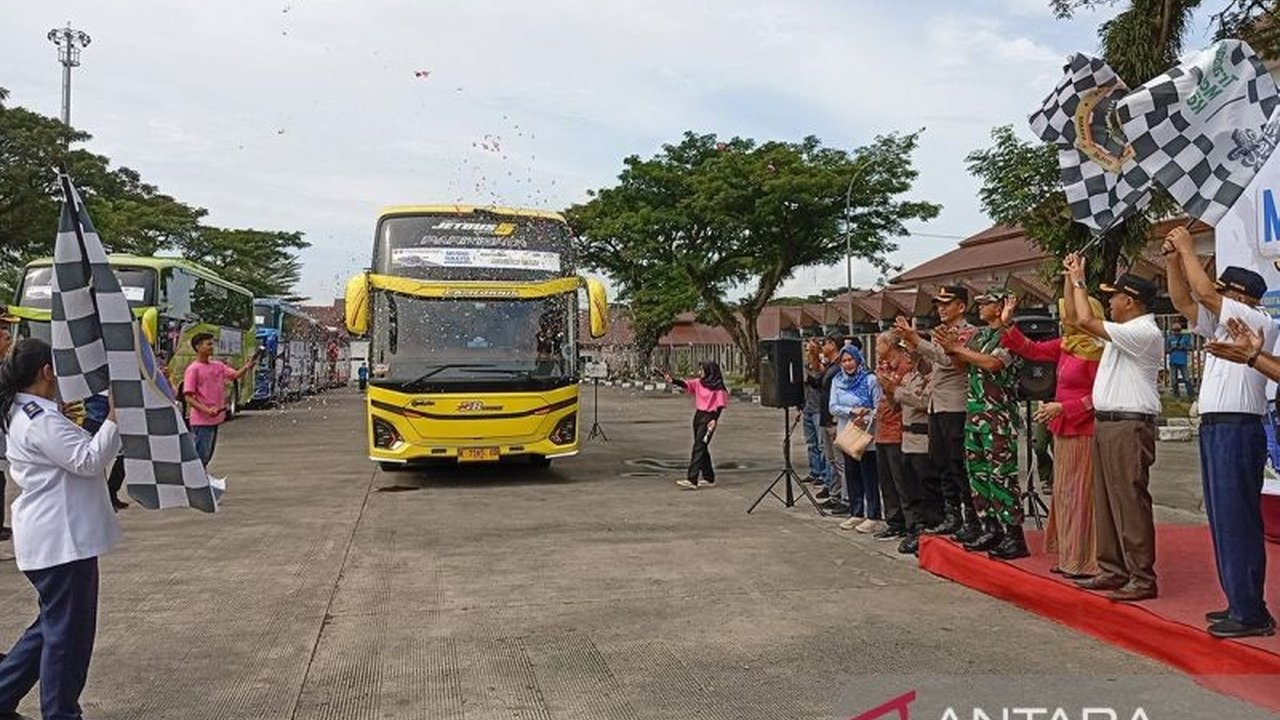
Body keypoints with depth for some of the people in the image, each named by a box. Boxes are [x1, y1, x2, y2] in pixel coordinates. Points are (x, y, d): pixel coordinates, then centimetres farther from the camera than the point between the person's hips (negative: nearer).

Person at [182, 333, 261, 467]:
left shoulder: (218, 365, 11)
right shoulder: (193, 369, -10)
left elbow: (235, 375, 1)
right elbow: (188, 397, -13)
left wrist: (247, 367, -19)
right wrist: (206, 410, -24)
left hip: (215, 419, 7)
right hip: (201, 421, -7)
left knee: (207, 456, 17)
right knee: (201, 455, -7)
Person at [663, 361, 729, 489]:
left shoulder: (718, 387, -8)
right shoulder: (698, 383, 10)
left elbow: (720, 405, -9)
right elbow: (685, 384, -1)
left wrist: (715, 420, -19)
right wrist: (672, 381, -18)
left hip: (709, 417, -7)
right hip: (698, 416, 8)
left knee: (698, 447, -12)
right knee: (701, 448, 12)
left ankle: (691, 480, -15)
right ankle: (709, 479, 22)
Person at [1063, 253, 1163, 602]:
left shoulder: (1144, 332, -13)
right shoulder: (1125, 331, 16)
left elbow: (1086, 321, -20)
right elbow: (1079, 321, 25)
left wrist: (1078, 281, -6)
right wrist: (1073, 280, 18)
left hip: (1128, 427, -10)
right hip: (1106, 424, 10)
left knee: (1130, 502, -8)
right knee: (1106, 502, 12)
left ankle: (1143, 579, -3)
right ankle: (1113, 571, 19)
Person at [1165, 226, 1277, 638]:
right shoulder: (1223, 325, 18)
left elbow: (1205, 293, -17)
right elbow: (1184, 301, 20)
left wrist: (1188, 248, -6)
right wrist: (1174, 259, 10)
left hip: (1237, 431, -9)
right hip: (1215, 429, 9)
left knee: (1237, 522, -8)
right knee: (1223, 521, 12)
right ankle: (1240, 603, 20)